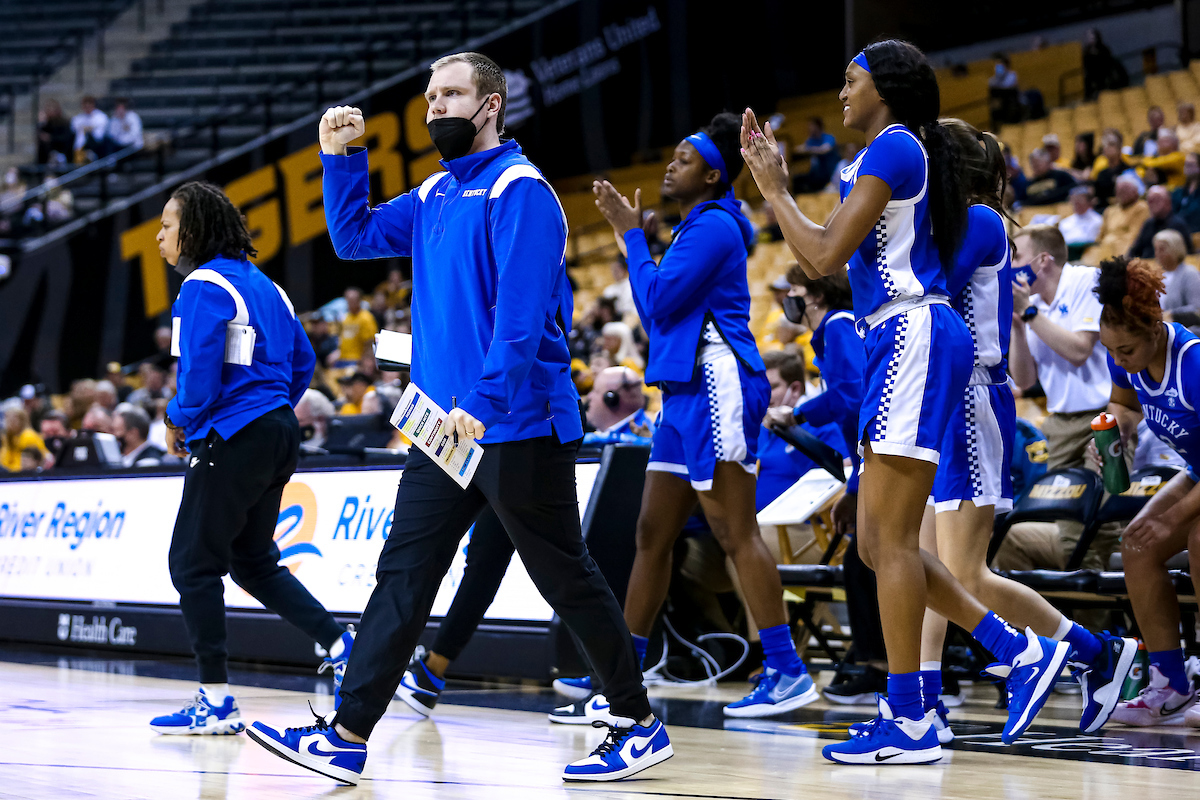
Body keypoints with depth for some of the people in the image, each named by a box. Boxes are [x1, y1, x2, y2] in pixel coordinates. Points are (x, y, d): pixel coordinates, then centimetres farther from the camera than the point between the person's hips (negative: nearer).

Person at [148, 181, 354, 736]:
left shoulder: (204, 286, -13)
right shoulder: (260, 283, 15)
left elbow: (201, 371, -20)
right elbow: (302, 361, 18)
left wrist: (180, 420, -2)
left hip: (232, 440, -9)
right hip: (278, 434, 9)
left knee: (192, 564, -1)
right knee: (251, 561, 19)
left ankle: (215, 700, -2)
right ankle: (343, 647, 10)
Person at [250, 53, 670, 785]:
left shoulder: (518, 189, -12)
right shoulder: (437, 195, 14)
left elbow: (522, 311, -20)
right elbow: (356, 237, 24)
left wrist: (485, 401, -27)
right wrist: (341, 158, 10)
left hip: (516, 428, -8)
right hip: (446, 427, 8)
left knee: (566, 577, 0)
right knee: (402, 578, 3)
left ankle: (640, 725, 11)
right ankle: (348, 738, 1)